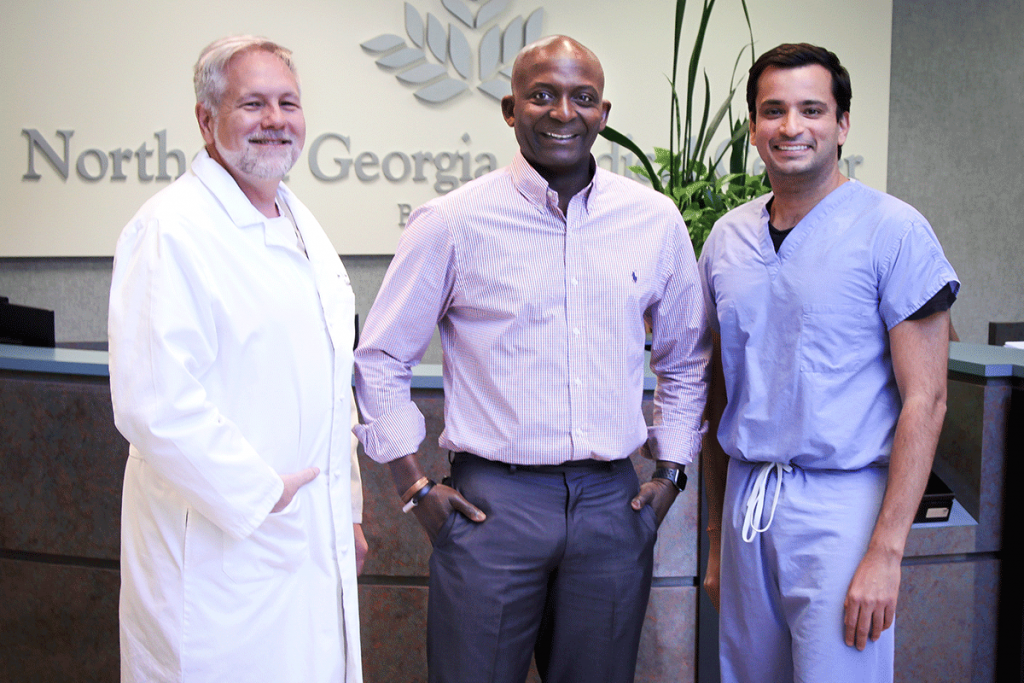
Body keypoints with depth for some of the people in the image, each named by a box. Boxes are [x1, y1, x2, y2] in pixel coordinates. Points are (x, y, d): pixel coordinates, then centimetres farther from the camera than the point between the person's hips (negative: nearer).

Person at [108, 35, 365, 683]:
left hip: (316, 544, 8)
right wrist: (260, 497, -16)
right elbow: (154, 405, -24)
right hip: (221, 549, -8)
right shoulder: (172, 228, -15)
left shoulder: (302, 226, 13)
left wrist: (346, 512, 18)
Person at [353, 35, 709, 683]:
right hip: (491, 501, -2)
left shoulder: (656, 220, 5)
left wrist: (671, 470, 11)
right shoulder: (451, 223, -4)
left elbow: (686, 358, 17)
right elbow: (380, 359, 3)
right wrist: (415, 485, 0)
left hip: (613, 503, 3)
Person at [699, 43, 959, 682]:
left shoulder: (893, 230, -7)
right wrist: (717, 534, 13)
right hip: (746, 502, 5)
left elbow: (925, 399, -10)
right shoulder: (728, 238, 8)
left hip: (842, 503, -5)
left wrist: (886, 551, -16)